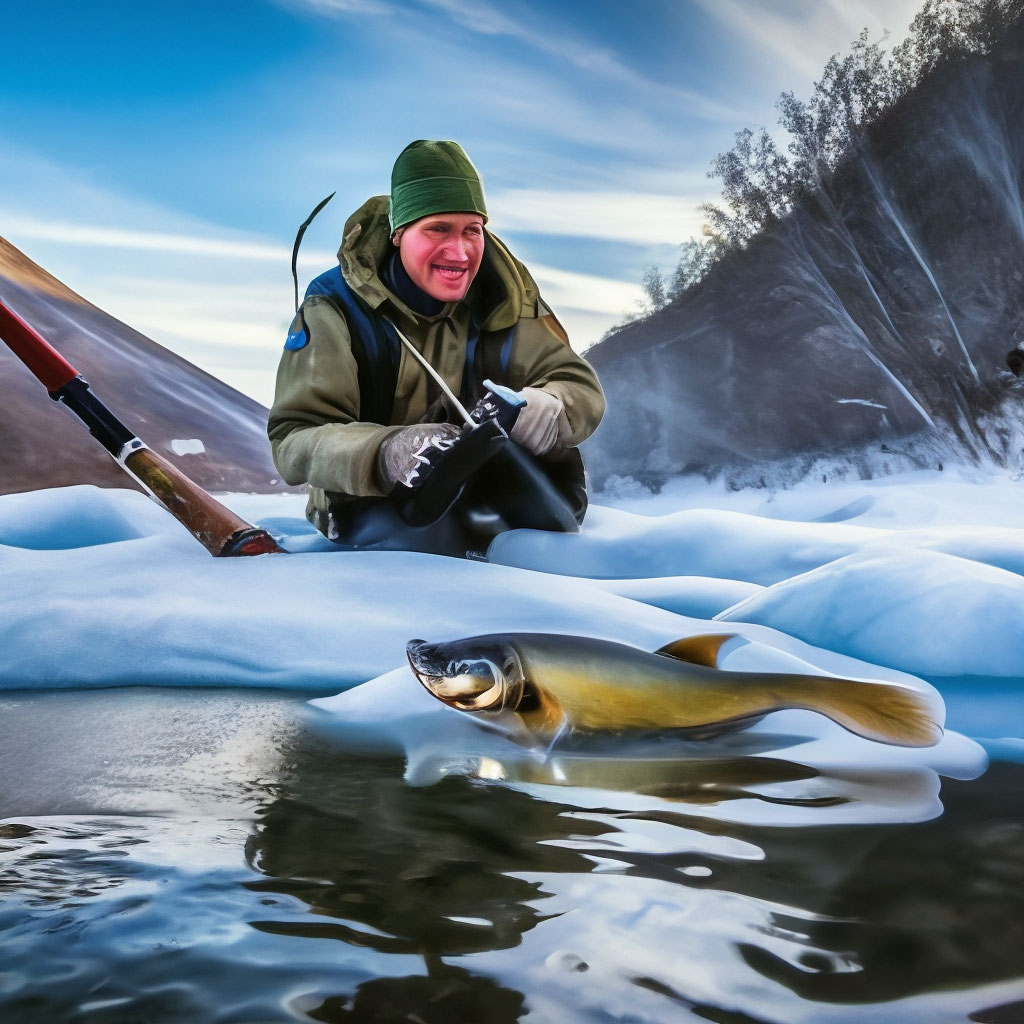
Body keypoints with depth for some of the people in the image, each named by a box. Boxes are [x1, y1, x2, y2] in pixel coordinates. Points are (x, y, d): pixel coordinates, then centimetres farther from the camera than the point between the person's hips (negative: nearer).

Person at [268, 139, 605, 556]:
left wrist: (545, 410, -35)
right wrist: (385, 455, -42)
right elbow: (294, 438, -20)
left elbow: (582, 388, -8)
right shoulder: (336, 306, -13)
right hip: (369, 506, -2)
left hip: (482, 498, 3)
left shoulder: (502, 297, -3)